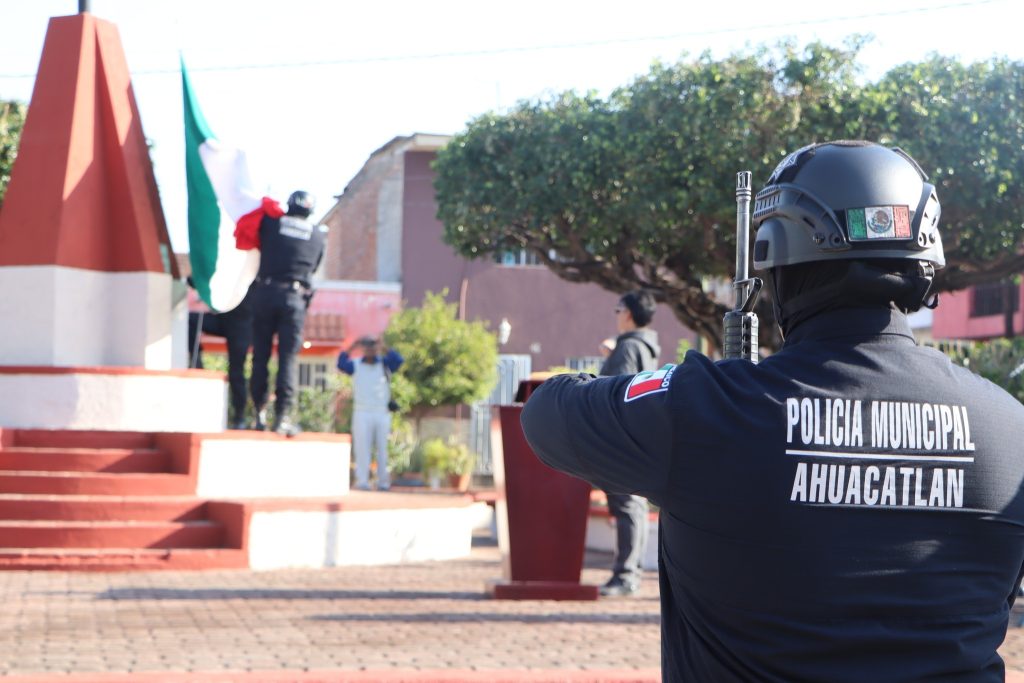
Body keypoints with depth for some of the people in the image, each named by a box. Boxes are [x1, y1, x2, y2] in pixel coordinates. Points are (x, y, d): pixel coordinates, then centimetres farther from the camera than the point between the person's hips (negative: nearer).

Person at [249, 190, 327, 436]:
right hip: (295, 297, 0)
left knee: (260, 355, 7)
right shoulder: (318, 235, 9)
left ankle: (260, 411, 6)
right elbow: (313, 267, 15)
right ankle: (283, 415, -10)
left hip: (265, 292, 0)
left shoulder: (271, 224, 5)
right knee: (288, 357, -2)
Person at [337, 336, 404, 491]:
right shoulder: (356, 365, 7)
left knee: (383, 449, 3)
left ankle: (383, 482, 6)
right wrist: (353, 347, -18)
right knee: (362, 448, -6)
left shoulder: (385, 364, 9)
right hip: (362, 413, -1)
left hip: (382, 413, 1)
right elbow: (341, 364, -11)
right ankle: (362, 481, -9)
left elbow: (399, 360, -9)